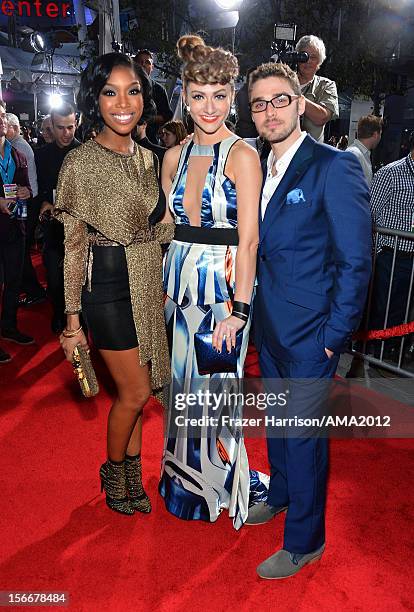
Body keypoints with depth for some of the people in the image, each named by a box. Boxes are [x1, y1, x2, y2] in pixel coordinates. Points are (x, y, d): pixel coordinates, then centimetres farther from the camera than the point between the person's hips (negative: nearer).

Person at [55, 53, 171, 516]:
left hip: (149, 286, 6)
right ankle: (113, 471, 30)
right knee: (136, 392, 2)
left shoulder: (147, 158, 7)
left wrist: (163, 285, 13)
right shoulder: (79, 163, -11)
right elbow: (73, 246, -10)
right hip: (109, 287, -6)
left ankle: (131, 473, 36)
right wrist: (72, 316, -10)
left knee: (134, 390, 15)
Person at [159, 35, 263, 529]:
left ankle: (219, 483, 31)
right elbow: (167, 227, 13)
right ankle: (185, 479, 39)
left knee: (216, 386, 4)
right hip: (178, 281, 6)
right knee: (182, 381, 16)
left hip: (224, 282, -5)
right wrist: (163, 284, 5)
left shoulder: (242, 155, -9)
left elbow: (249, 239, -14)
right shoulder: (174, 157, 8)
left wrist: (238, 308, -18)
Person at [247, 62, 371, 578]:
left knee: (303, 435, 6)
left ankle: (304, 541, 28)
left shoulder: (335, 167, -16)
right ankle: (280, 496, 47)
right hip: (269, 326, 7)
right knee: (277, 420, 23)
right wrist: (256, 312, 7)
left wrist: (333, 336, -15)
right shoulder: (260, 170, 8)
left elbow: (355, 261, -17)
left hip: (309, 336, -7)